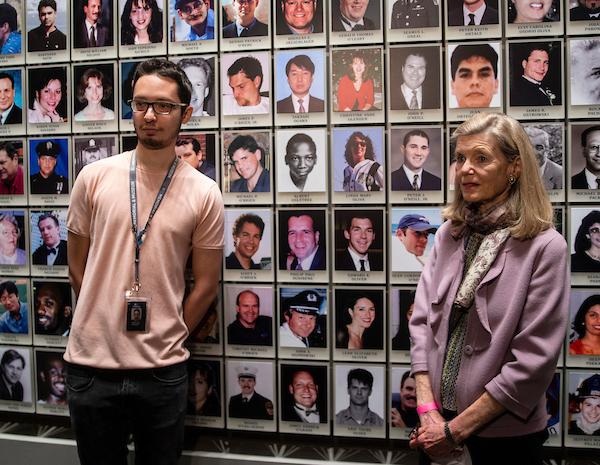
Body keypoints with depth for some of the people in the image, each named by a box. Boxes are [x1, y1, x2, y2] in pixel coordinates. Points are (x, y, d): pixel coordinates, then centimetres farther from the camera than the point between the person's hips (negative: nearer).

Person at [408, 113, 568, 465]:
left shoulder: (545, 247, -14)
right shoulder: (449, 234, 1)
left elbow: (534, 361, -17)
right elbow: (422, 321, 0)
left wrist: (455, 429, -14)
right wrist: (428, 408, -10)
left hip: (507, 435, -4)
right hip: (439, 423, 4)